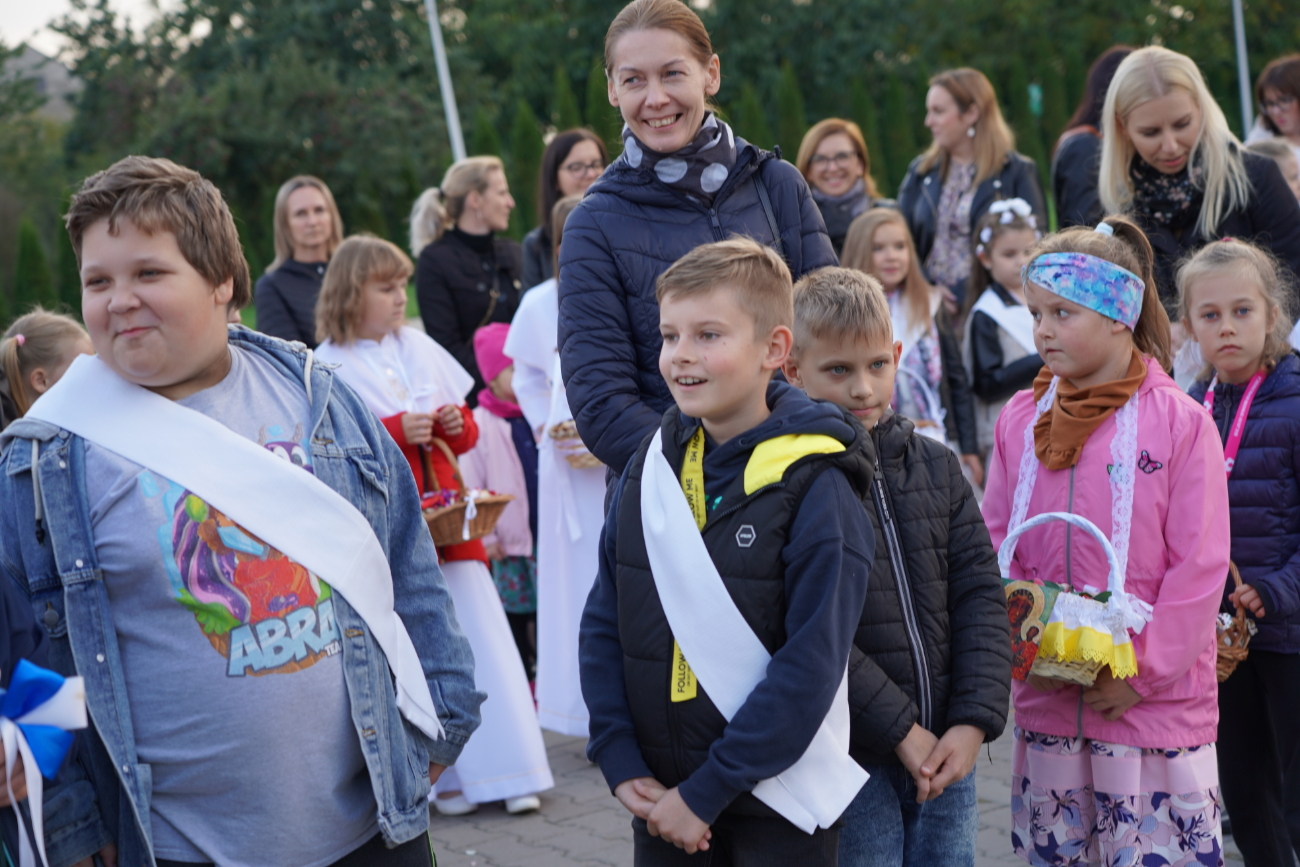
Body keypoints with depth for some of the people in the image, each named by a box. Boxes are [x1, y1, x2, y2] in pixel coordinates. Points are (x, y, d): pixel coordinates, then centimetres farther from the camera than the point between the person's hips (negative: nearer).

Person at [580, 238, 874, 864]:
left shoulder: (813, 487, -13)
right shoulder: (650, 471, 3)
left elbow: (810, 666, -16)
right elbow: (602, 624, 6)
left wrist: (707, 793, -16)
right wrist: (621, 763, -5)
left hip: (776, 806, -4)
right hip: (660, 796, 4)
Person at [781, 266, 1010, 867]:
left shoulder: (937, 467, 9)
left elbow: (980, 597, 6)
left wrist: (974, 722, -6)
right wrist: (900, 730, -16)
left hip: (945, 752, 5)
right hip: (847, 761, -5)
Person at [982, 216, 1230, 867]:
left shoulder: (1181, 422, -7)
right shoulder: (1020, 421, 6)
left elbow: (1200, 567, -8)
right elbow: (995, 544, 10)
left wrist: (1143, 671, -12)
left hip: (1156, 707, -4)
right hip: (1044, 700, 4)